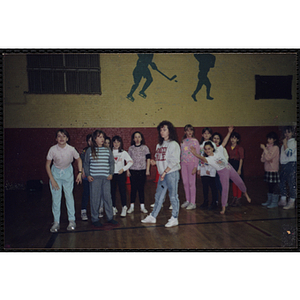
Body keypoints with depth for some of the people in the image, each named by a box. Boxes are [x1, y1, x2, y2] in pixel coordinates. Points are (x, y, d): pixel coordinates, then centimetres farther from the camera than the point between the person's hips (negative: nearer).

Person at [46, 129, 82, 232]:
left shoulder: (71, 149, -17)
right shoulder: (52, 149, -18)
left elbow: (79, 160, 1)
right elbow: (47, 165, -8)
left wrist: (79, 173, -7)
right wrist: (52, 180, -13)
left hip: (68, 172, 0)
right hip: (55, 172, 0)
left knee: (69, 196, 1)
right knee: (56, 198, 0)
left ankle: (72, 220, 12)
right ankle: (56, 222, 10)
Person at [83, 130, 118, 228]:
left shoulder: (107, 150, 7)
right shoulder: (90, 150, 2)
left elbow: (112, 162, 12)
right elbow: (86, 164, 6)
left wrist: (111, 174, 2)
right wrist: (88, 175, -3)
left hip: (106, 177, 2)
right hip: (94, 178, -2)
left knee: (107, 197, 6)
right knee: (95, 198, 3)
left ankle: (110, 217, 18)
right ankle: (95, 219, 15)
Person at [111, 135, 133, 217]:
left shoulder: (123, 152, 1)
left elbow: (130, 162, 1)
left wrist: (123, 169, -9)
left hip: (121, 174, -2)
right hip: (111, 174, 2)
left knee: (122, 191, -2)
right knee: (112, 191, 6)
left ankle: (124, 208, 9)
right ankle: (114, 208, 19)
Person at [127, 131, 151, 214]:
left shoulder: (145, 147, 4)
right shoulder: (131, 148, 6)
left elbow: (148, 159, 3)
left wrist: (147, 170, -3)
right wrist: (127, 170, 2)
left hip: (142, 170, -1)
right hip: (133, 170, 1)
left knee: (141, 188, 3)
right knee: (133, 188, 4)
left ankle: (142, 207, 11)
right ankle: (132, 206, 13)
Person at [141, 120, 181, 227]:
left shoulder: (173, 144, -8)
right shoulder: (159, 145, 15)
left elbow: (173, 161, -15)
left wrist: (165, 172, -18)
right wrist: (154, 162, 0)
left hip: (172, 173, -7)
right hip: (162, 174, 7)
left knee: (173, 196, 0)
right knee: (158, 196, 14)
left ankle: (174, 219, 10)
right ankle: (152, 216, 24)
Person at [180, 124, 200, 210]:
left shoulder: (195, 141, -3)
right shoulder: (183, 141, 11)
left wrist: (195, 167, -13)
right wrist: (179, 164, 9)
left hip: (191, 163, -5)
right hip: (183, 163, 5)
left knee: (191, 183, -2)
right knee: (185, 183, 8)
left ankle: (192, 203, 6)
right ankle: (187, 200, 21)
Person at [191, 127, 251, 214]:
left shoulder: (218, 151, -6)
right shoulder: (208, 159, -16)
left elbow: (224, 142, -3)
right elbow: (202, 158, -38)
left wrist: (229, 132, -7)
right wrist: (195, 154, -58)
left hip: (229, 168, 3)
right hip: (222, 172, -3)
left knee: (240, 182, 15)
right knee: (225, 188, -10)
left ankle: (245, 193, 46)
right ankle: (223, 207, 1)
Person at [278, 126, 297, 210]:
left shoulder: (294, 142, -9)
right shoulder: (285, 142, 16)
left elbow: (289, 153, -19)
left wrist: (285, 144, -15)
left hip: (291, 164, -9)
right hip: (283, 164, 9)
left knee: (291, 183, -5)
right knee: (282, 182, 11)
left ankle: (291, 203, 1)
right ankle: (283, 200, 21)